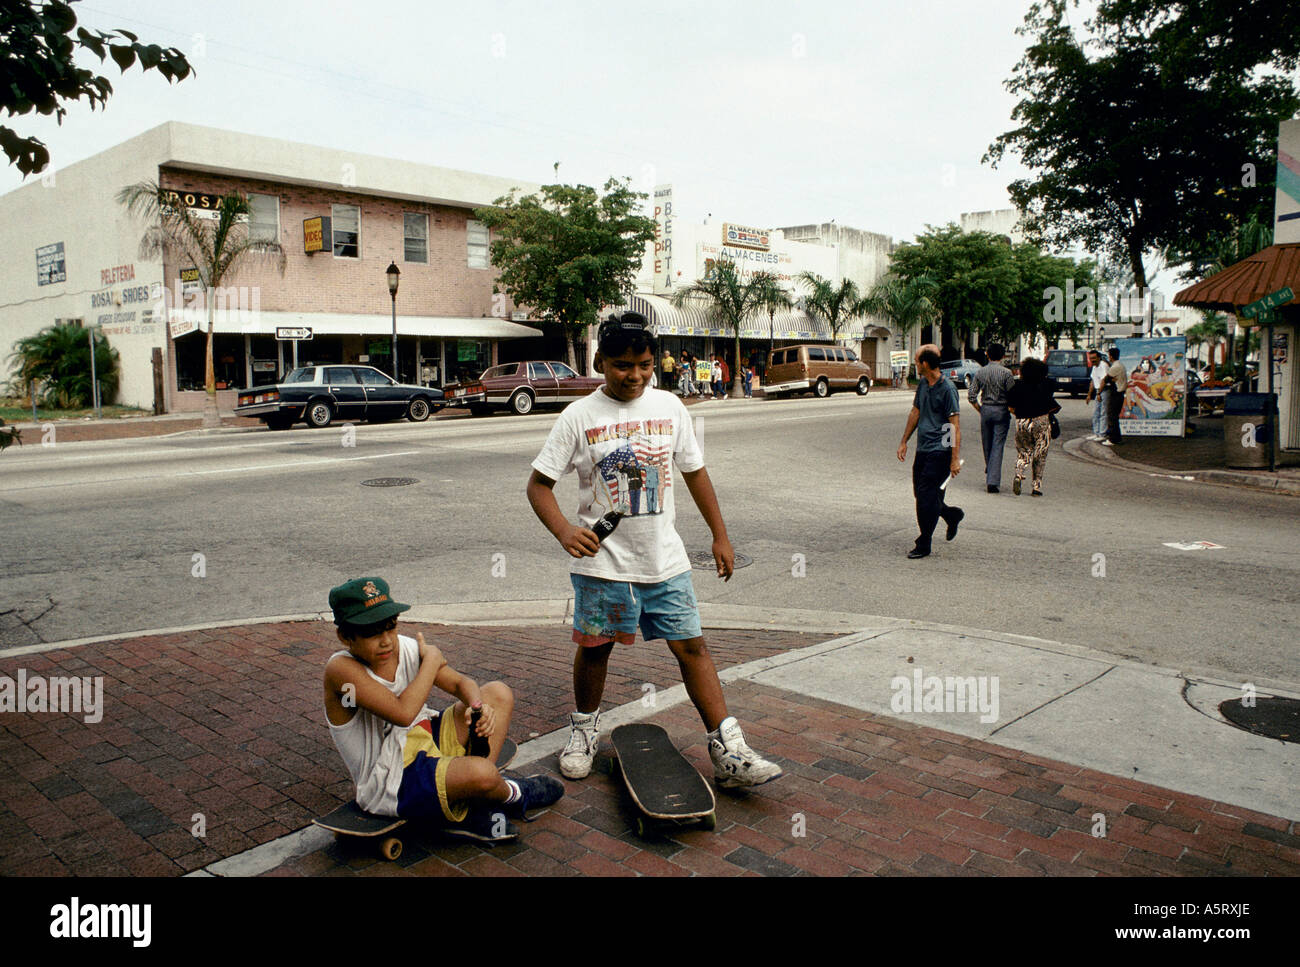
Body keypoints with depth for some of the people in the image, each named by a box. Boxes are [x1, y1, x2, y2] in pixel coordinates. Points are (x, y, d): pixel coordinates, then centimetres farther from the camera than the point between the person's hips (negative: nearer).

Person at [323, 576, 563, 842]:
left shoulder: (405, 648, -4)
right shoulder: (341, 669, -24)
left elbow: (461, 683, 6)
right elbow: (404, 713, -34)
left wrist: (478, 706, -18)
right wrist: (431, 659, -19)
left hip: (424, 740, 9)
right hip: (391, 785, -9)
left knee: (499, 693, 6)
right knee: (481, 773, -32)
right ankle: (512, 795, 9)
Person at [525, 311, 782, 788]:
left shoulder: (669, 407, 3)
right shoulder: (579, 416, -7)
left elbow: (695, 472, 12)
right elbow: (539, 484, -6)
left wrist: (720, 536, 11)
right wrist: (564, 531, -24)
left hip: (664, 557, 2)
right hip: (602, 558, -2)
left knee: (691, 645, 2)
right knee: (595, 647, 11)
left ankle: (728, 751, 7)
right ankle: (584, 729, 36)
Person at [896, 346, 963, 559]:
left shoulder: (947, 388, -14)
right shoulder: (922, 384, 11)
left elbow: (955, 425, -15)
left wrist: (955, 459, -17)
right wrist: (904, 442, 22)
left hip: (940, 450, -8)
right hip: (923, 448, 8)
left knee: (926, 495, -8)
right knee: (919, 492, 12)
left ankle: (923, 545, 3)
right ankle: (952, 515, 36)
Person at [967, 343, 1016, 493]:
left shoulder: (980, 372, 1)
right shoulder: (1007, 373, -8)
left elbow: (971, 395, -1)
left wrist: (980, 410, 10)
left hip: (986, 409, 3)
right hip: (1002, 411, -3)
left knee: (987, 445, 15)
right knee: (997, 446, -2)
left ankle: (989, 476, 30)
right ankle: (993, 481, -10)